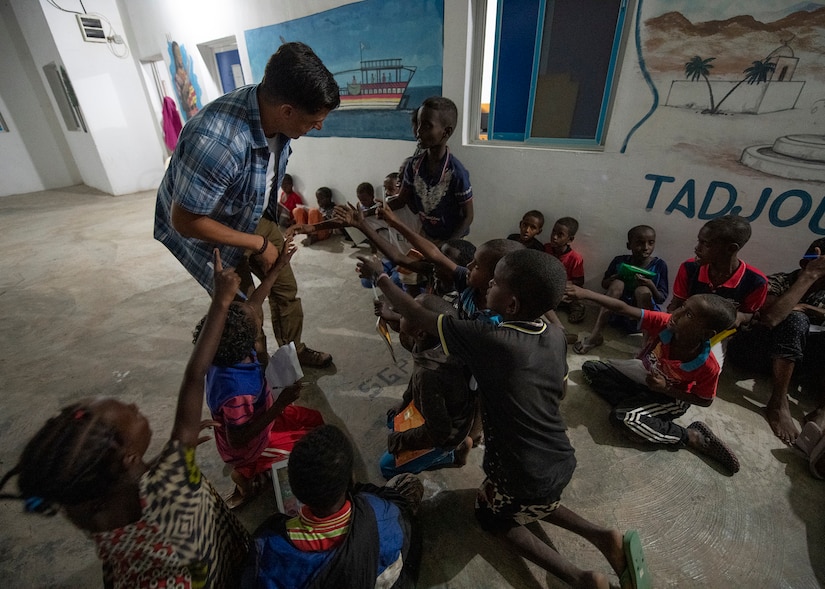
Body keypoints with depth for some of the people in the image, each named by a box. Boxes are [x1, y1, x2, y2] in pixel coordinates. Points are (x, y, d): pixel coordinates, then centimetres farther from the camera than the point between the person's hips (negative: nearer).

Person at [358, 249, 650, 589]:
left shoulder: (489, 341, -28)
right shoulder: (557, 337, -8)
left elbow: (418, 318, -19)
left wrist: (380, 277, -7)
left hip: (524, 478, -6)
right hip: (561, 462, 7)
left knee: (490, 514, 24)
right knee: (530, 506, 35)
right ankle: (602, 537, 20)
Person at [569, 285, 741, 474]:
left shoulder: (708, 366, -31)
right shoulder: (664, 324, -29)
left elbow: (705, 401, -14)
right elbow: (622, 308, -36)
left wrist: (666, 389, -27)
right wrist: (586, 294, -50)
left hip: (671, 397, -4)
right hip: (642, 374, 4)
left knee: (624, 417, -28)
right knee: (590, 368, -5)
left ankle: (693, 437, -8)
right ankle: (633, 403, -15)